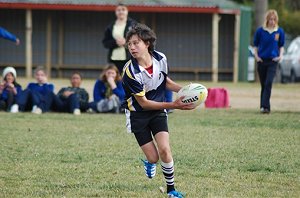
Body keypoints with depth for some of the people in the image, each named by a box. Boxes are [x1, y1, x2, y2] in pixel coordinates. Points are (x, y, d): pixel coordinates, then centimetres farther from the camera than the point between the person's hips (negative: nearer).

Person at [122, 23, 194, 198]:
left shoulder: (161, 59, -11)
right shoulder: (131, 72, -26)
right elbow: (144, 103, -22)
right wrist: (173, 105, -26)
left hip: (158, 111, 3)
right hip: (138, 114, -3)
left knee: (164, 150, -15)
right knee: (153, 158, -4)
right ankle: (149, 162, 36)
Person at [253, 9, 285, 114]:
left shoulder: (280, 31, 1)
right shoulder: (260, 31, -1)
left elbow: (281, 45, 13)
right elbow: (255, 45, 9)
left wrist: (280, 55, -2)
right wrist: (256, 56, -3)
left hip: (273, 61, -1)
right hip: (262, 61, 1)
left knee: (268, 83, -16)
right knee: (263, 85, 6)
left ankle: (265, 106, -19)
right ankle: (264, 107, 14)